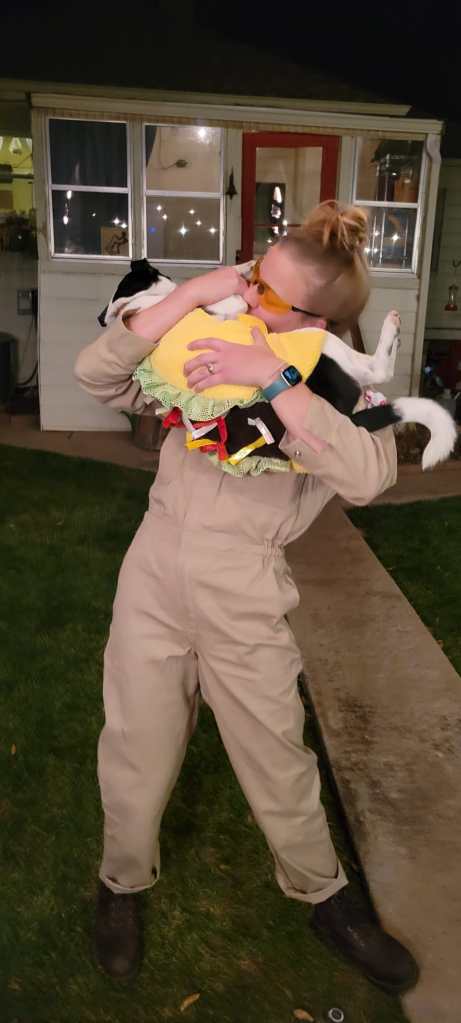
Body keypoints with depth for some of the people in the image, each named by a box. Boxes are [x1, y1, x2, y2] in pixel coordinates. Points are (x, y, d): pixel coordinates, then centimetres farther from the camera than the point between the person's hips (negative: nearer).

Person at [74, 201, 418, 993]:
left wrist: (273, 378, -28)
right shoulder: (213, 349, 6)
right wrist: (188, 296, -11)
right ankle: (122, 882, 43)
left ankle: (321, 894, 41)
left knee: (278, 758, 13)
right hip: (153, 573, 3)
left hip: (244, 596, -2)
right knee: (137, 749, 14)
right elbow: (95, 374, -4)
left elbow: (367, 477, -25)